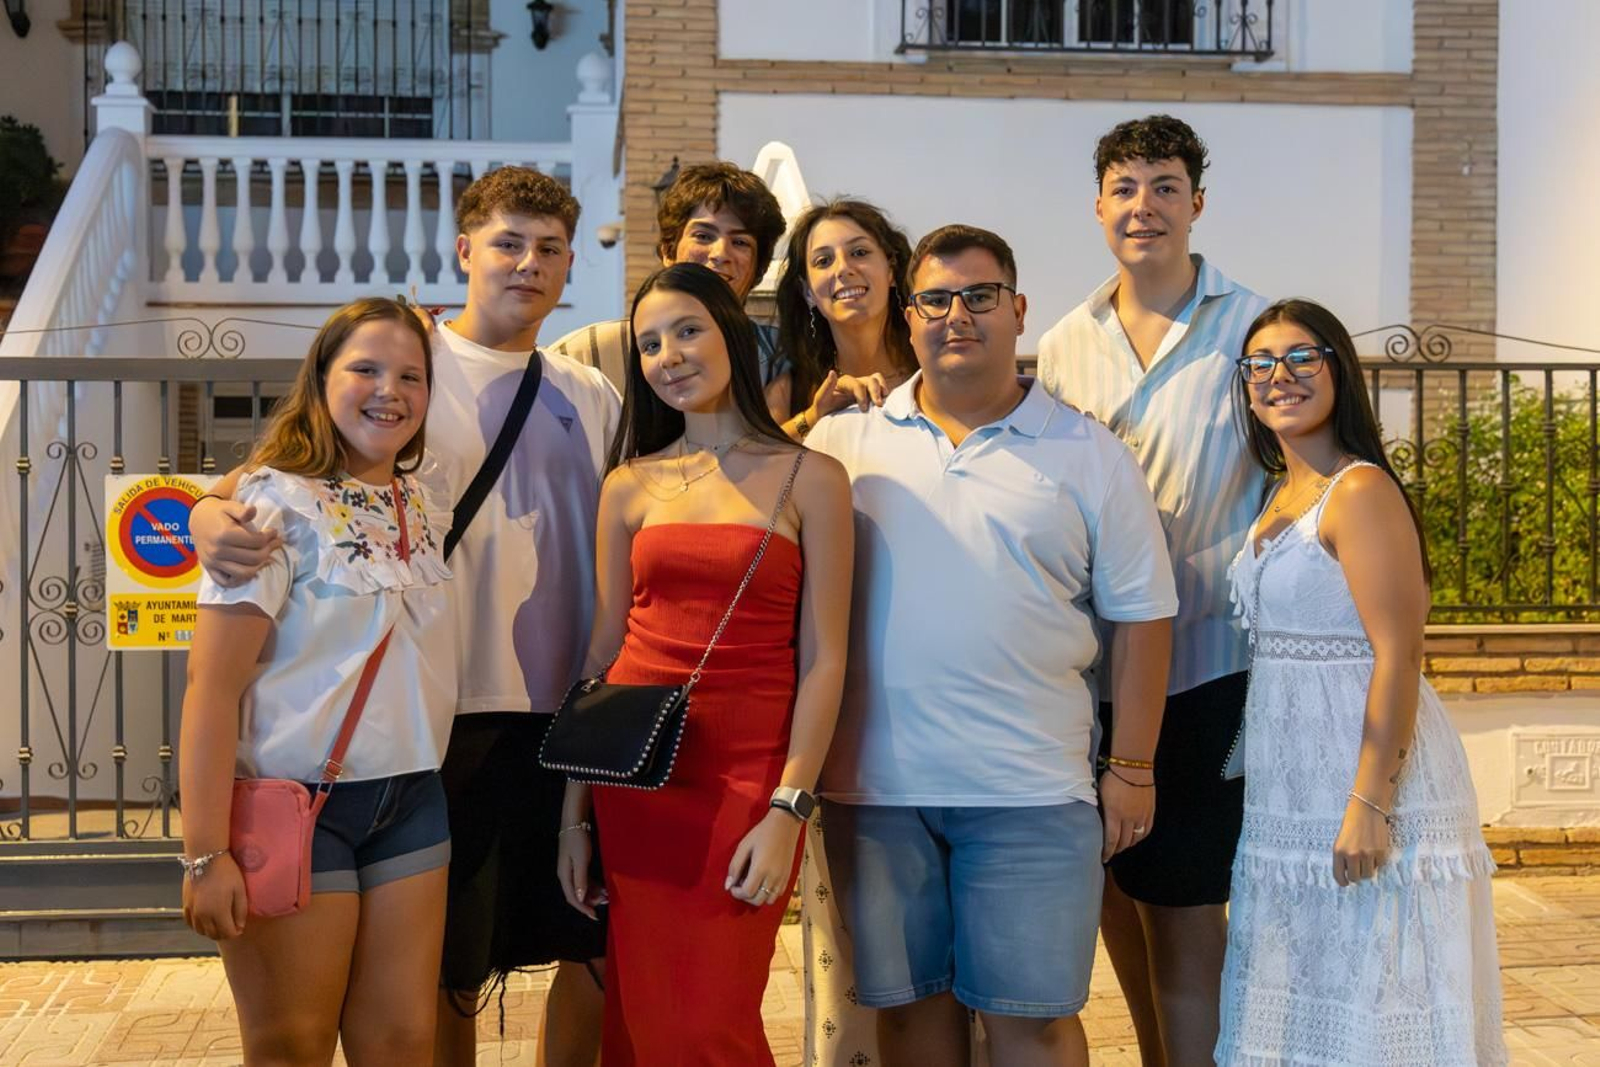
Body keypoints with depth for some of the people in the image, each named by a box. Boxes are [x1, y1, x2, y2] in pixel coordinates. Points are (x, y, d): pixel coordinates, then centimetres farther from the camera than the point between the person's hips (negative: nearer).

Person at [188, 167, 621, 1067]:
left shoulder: (592, 397, 12)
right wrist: (212, 514, -27)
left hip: (575, 714, 4)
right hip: (451, 714, -4)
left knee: (601, 944, 11)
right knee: (449, 969, 7)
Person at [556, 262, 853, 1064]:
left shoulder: (810, 479, 0)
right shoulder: (629, 485, 8)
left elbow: (822, 659, -4)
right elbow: (604, 649, 11)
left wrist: (787, 810, -12)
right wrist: (575, 813, 8)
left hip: (750, 772, -3)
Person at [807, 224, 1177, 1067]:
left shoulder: (1089, 454, 4)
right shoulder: (843, 443, 5)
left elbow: (1140, 616, 5)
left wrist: (1131, 768, 1)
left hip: (1030, 789, -1)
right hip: (873, 784, 1)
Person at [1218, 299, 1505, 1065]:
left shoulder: (1361, 492, -13)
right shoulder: (1280, 496, 13)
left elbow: (1398, 655, -19)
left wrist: (1371, 803, -23)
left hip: (1361, 769, -8)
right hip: (1292, 788, 8)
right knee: (1306, 1002, 15)